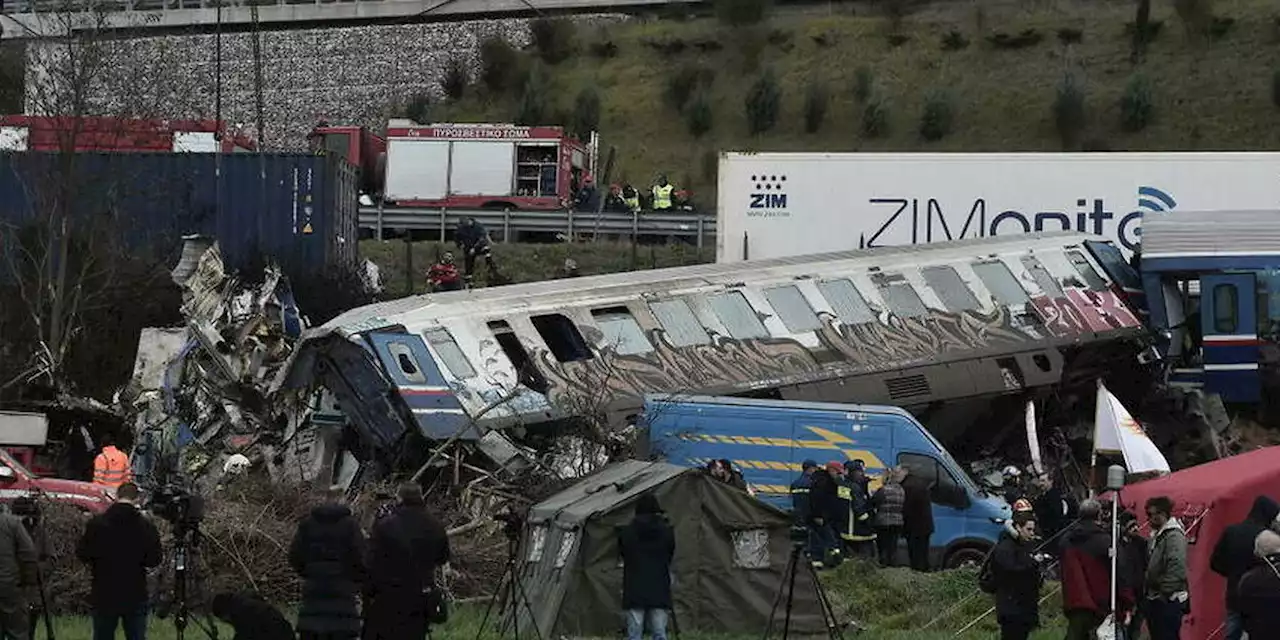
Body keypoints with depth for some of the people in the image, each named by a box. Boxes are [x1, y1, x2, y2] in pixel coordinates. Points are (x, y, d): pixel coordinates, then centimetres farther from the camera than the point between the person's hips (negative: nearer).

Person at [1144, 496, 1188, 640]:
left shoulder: (1174, 536, -16)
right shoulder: (1156, 535, 16)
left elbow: (1177, 568, -26)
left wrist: (1165, 593, -25)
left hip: (1169, 600, -10)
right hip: (1154, 599, 10)